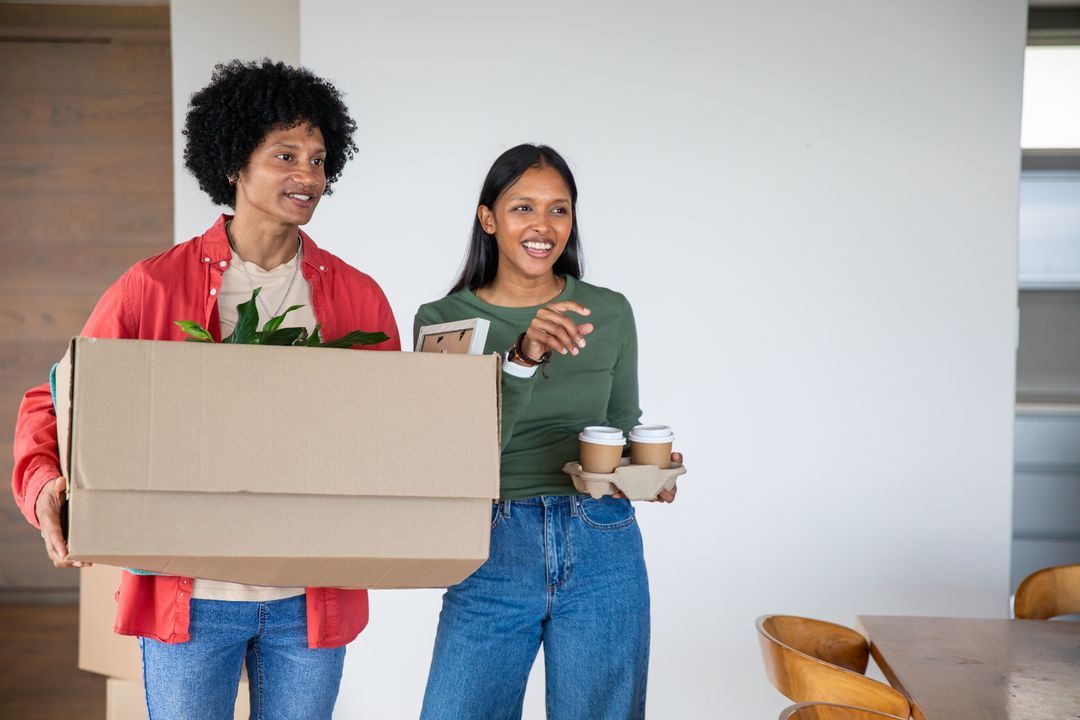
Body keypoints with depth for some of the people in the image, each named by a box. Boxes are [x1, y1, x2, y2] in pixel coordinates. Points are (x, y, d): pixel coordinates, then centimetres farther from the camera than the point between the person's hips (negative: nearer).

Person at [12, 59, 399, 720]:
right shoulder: (153, 287, -2)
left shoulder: (358, 298, 4)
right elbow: (55, 404, 2)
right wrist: (46, 488, -18)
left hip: (311, 598, 2)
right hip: (190, 596, -2)